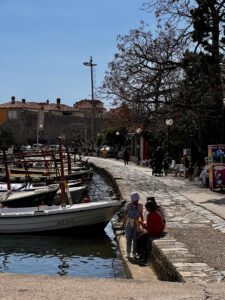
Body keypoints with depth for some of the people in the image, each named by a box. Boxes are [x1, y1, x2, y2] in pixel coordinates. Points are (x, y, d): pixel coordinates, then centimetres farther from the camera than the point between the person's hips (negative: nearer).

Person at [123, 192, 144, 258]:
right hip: (129, 223, 0)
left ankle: (134, 253, 13)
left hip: (136, 223, 0)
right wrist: (124, 222, -3)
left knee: (135, 239, 2)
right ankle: (128, 253, 11)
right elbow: (125, 214, -1)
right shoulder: (129, 205, -6)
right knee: (128, 238, 2)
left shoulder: (140, 206, -2)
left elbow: (141, 215, 8)